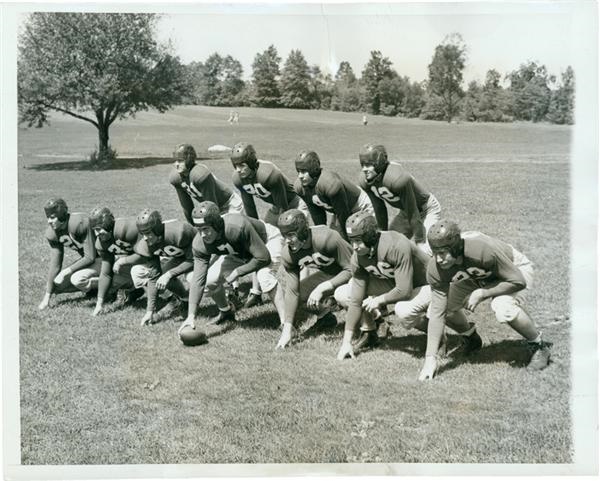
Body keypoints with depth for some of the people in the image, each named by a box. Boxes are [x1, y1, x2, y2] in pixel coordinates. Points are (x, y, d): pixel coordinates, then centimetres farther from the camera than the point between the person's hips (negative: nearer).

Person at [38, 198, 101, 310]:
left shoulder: (79, 223, -31)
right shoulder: (52, 233, -9)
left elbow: (90, 257, -25)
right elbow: (55, 265, -3)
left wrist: (69, 270, -25)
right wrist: (47, 296, -3)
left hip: (104, 258, -8)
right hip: (86, 258, 8)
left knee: (77, 279, -31)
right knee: (57, 284, -3)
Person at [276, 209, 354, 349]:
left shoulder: (327, 238, -35)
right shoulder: (288, 254, -17)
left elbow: (351, 269, -28)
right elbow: (292, 291, -16)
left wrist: (321, 288, -34)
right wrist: (287, 330, -21)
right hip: (325, 274, 6)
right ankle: (324, 314, 15)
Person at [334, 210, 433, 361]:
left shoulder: (397, 246, -35)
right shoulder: (358, 258, -15)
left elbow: (404, 291, -35)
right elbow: (356, 301, -12)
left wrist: (378, 300, -18)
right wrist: (346, 342, -13)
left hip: (425, 285, -6)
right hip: (392, 284, 6)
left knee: (403, 310, -39)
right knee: (342, 294, -9)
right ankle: (369, 333, 12)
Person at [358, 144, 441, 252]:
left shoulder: (398, 179, -38)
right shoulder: (364, 182, -15)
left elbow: (413, 213, -30)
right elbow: (379, 210, -1)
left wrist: (420, 242, -24)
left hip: (428, 209, -7)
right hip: (405, 211, 7)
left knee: (425, 250, -23)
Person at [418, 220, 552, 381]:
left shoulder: (484, 250, -42)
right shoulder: (435, 269, -27)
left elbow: (518, 281, -30)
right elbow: (437, 313, -24)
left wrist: (482, 293, -33)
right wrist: (430, 358, -27)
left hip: (516, 269, -5)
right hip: (480, 277, 5)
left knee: (503, 308, -35)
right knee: (444, 305, -12)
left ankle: (540, 347, -7)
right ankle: (472, 339, 20)